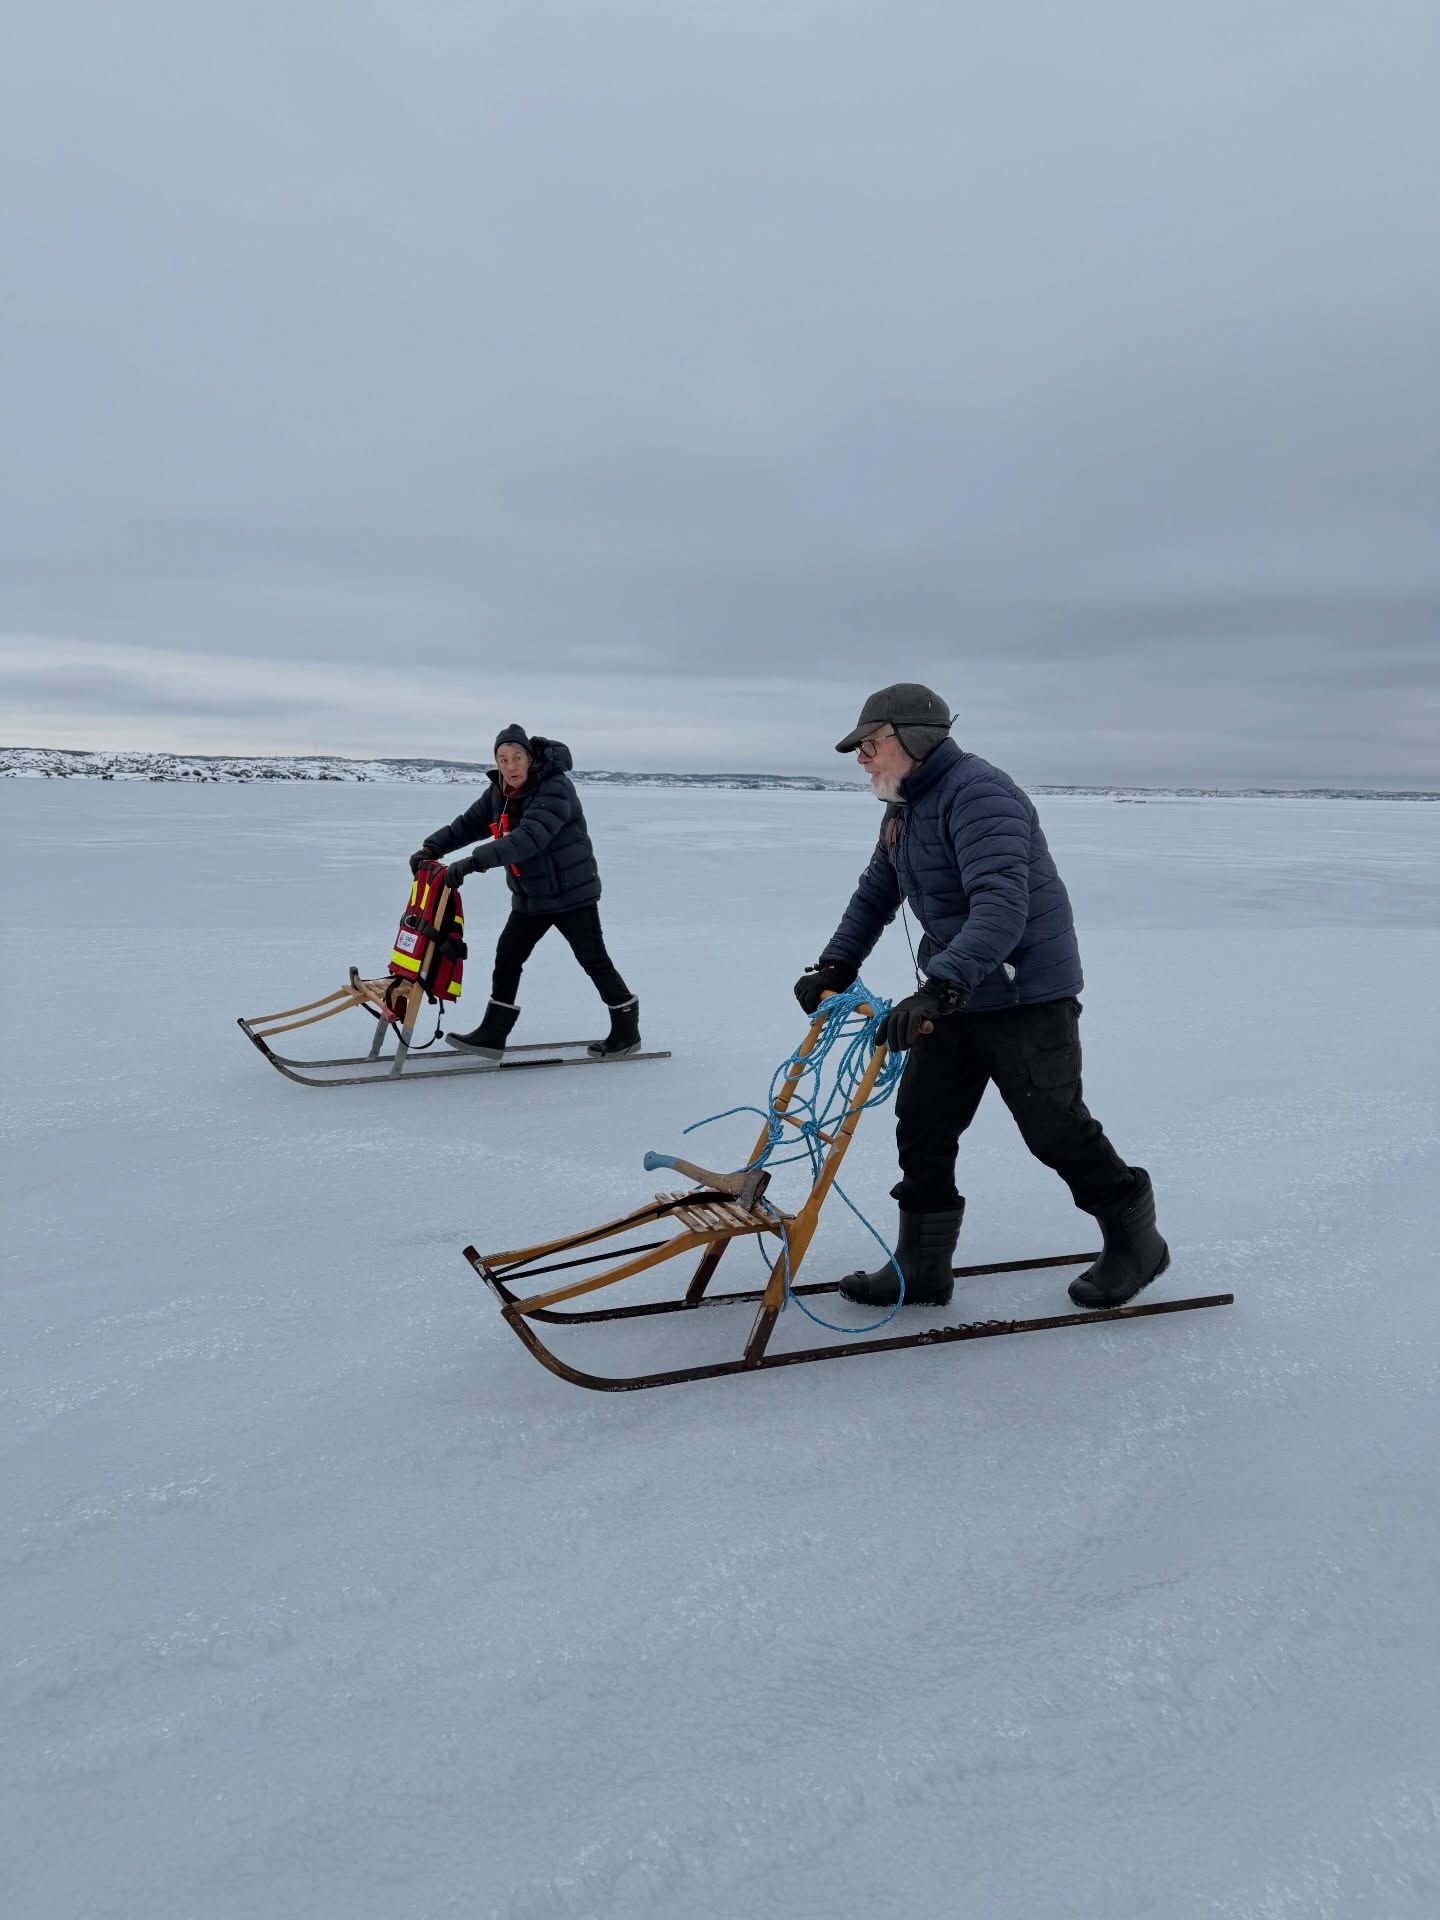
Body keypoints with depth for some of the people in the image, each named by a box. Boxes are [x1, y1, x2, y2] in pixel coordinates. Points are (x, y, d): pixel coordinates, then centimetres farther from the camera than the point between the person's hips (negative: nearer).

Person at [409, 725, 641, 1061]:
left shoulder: (555, 789, -25)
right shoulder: (499, 792, 1)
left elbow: (529, 837, -38)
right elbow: (469, 823, 5)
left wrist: (474, 861, -44)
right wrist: (431, 848, -11)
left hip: (571, 892, -7)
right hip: (530, 896, 8)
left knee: (594, 960, 1)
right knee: (508, 956, 5)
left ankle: (627, 1032, 16)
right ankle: (492, 1034, 12)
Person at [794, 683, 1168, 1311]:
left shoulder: (978, 793, -22)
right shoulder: (903, 809, 10)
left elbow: (1001, 906, -35)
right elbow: (876, 895, 21)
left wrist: (940, 986, -45)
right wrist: (835, 966, 8)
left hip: (1026, 994, -9)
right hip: (954, 994, 9)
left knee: (1054, 1129, 1)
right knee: (921, 1123, 6)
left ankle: (1135, 1240, 24)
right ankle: (921, 1266, 16)